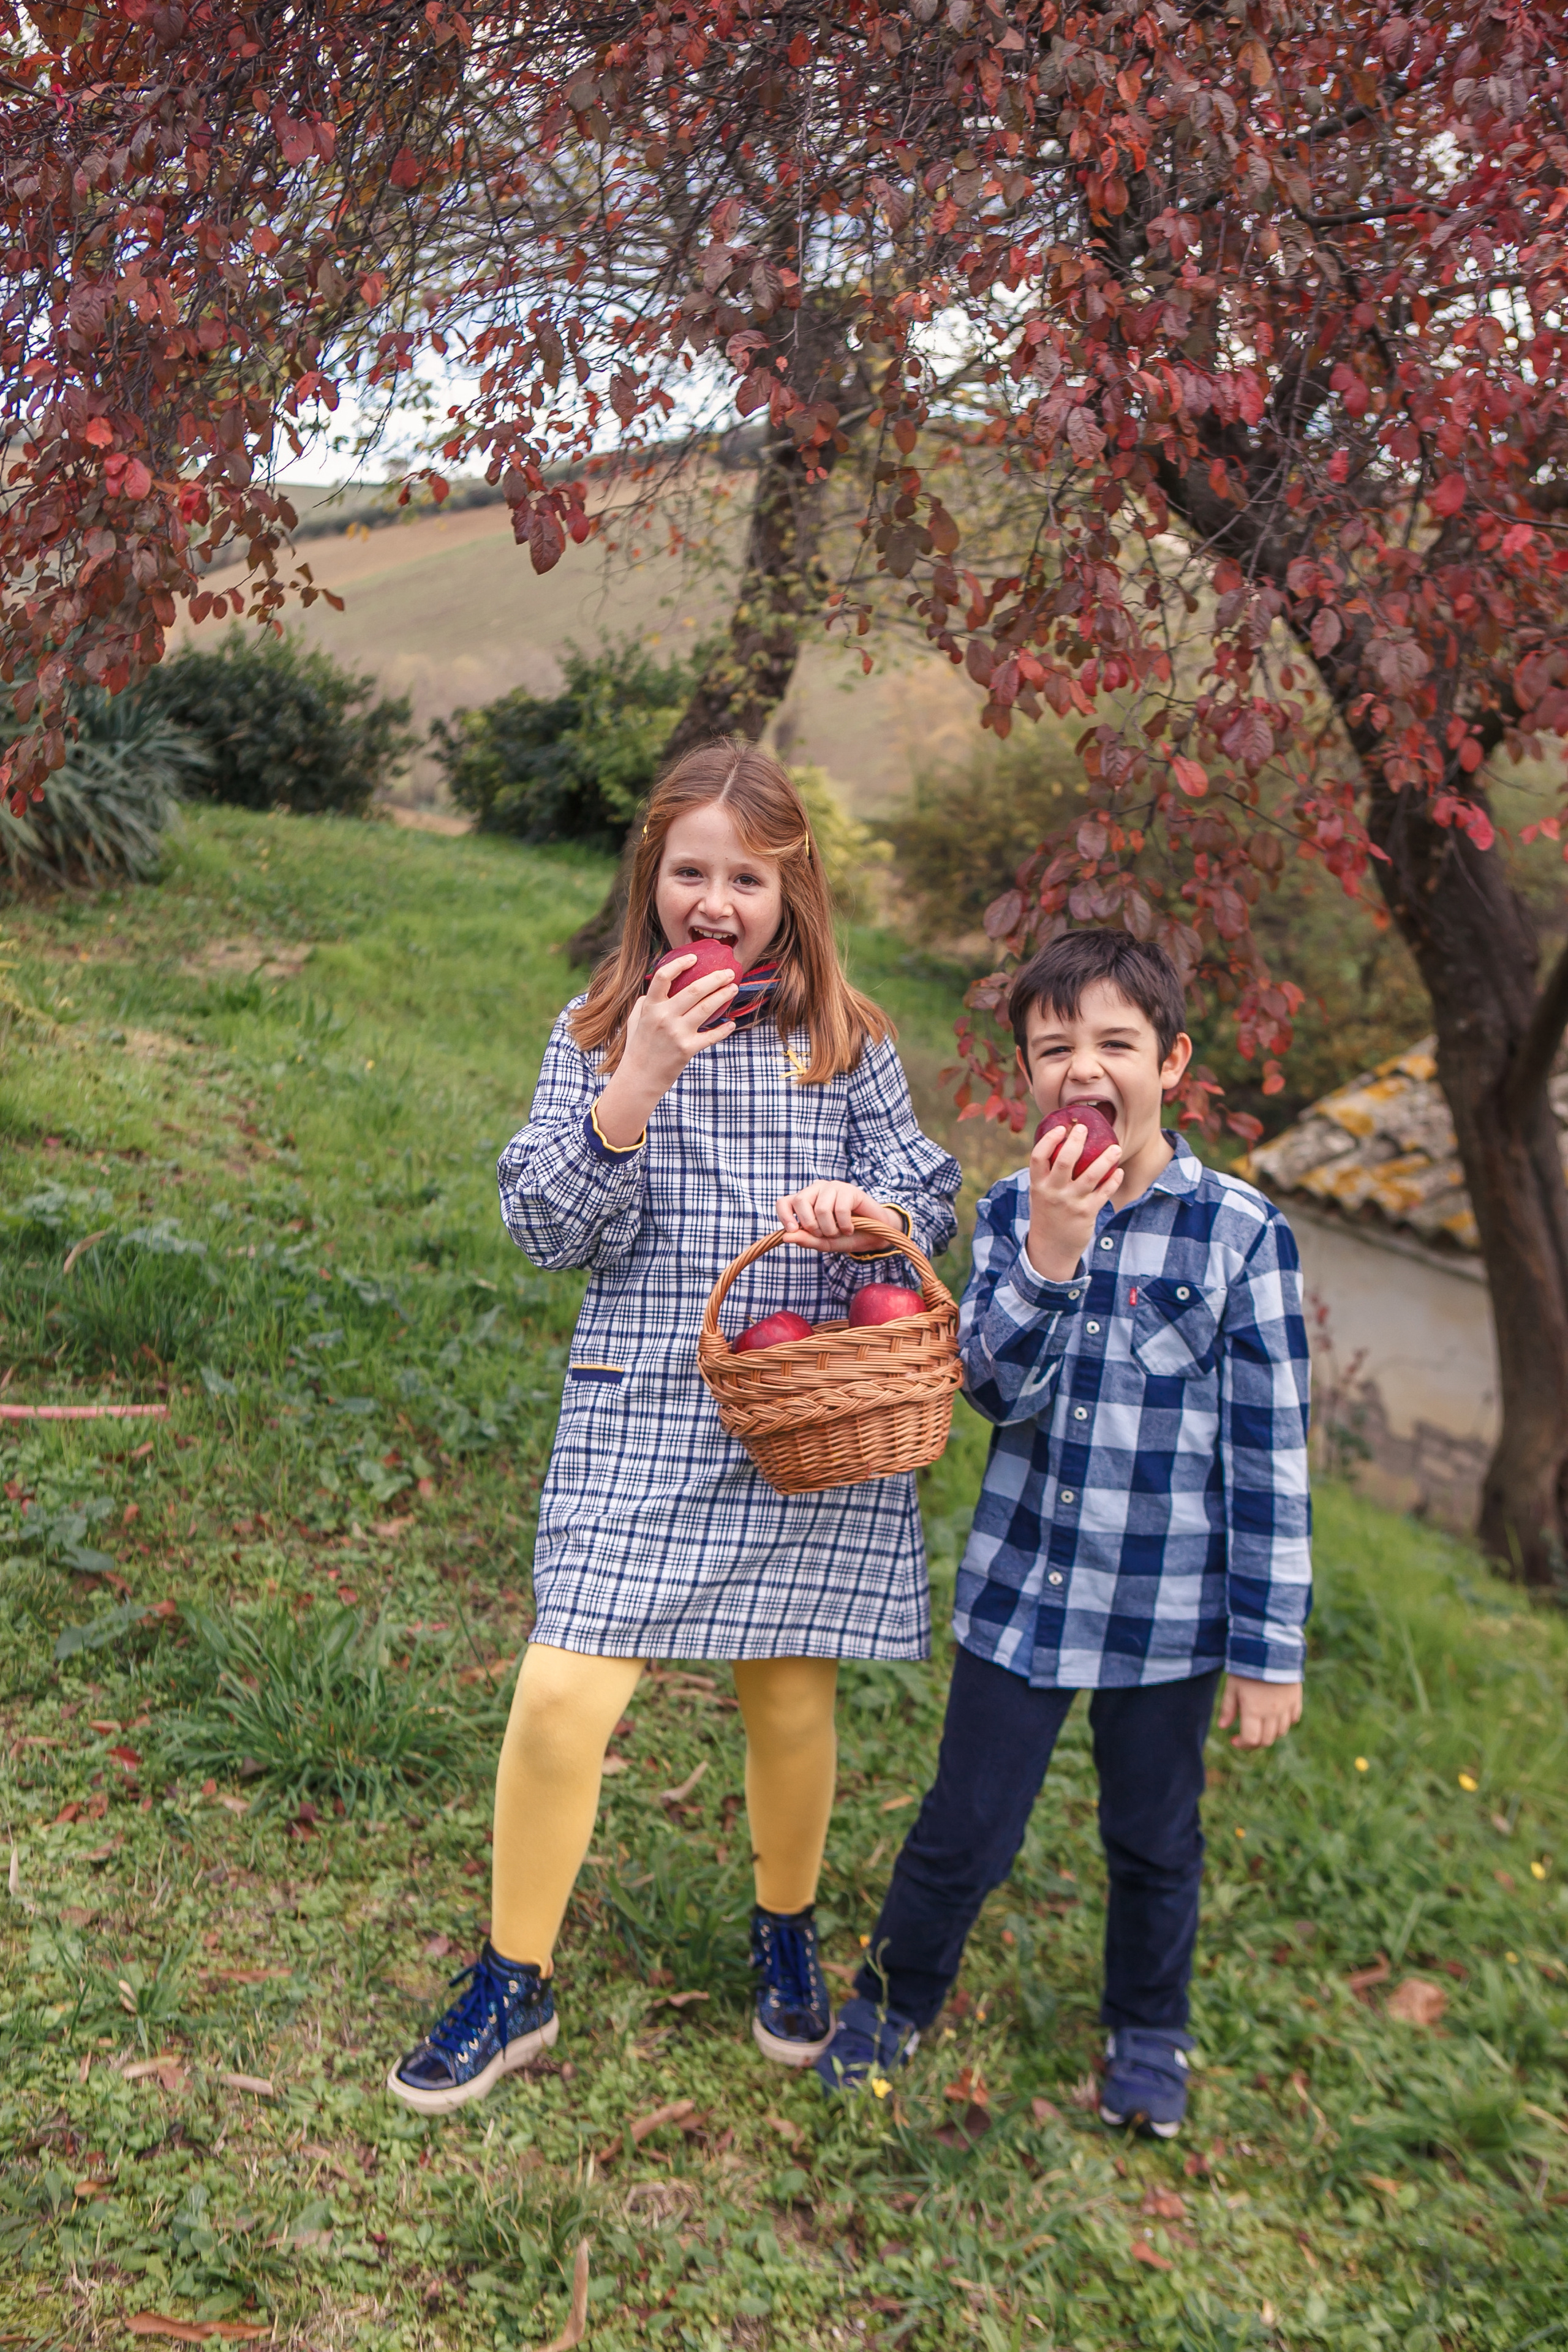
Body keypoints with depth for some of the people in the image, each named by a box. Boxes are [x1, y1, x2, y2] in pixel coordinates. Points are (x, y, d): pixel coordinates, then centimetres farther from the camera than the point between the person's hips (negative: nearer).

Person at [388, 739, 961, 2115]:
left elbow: (929, 1203, 7)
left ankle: (786, 1935, 41)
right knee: (563, 1700, -6)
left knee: (792, 1701, 11)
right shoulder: (599, 1033, 2)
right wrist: (637, 1086, -19)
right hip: (640, 1417, -1)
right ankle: (514, 1986, 18)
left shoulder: (849, 1043, 4)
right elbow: (549, 1231, -5)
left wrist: (867, 1214, -17)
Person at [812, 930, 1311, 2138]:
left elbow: (1271, 1451, -8)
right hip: (1020, 1591, 2)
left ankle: (1148, 2035, 44)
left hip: (1167, 1612, -1)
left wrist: (1270, 1648, -5)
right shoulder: (1014, 1212, -3)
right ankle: (894, 2000, 39)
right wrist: (1049, 1252, -27)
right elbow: (1001, 1393, -12)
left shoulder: (1240, 1232, -11)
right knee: (965, 1831, 11)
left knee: (1154, 1843, 17)